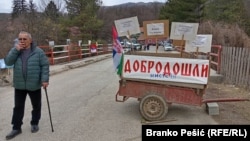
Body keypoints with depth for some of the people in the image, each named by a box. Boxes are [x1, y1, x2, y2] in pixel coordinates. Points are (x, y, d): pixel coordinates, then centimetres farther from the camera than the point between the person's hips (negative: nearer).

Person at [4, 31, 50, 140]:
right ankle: (16, 128, 22)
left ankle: (34, 123, 32)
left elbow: (45, 66, -8)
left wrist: (44, 79, -16)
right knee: (18, 107, 10)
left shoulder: (38, 51, -7)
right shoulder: (15, 50, 4)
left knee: (36, 106, 12)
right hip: (19, 85, 3)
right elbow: (8, 62, -7)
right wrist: (16, 50, -17)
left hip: (34, 85, -2)